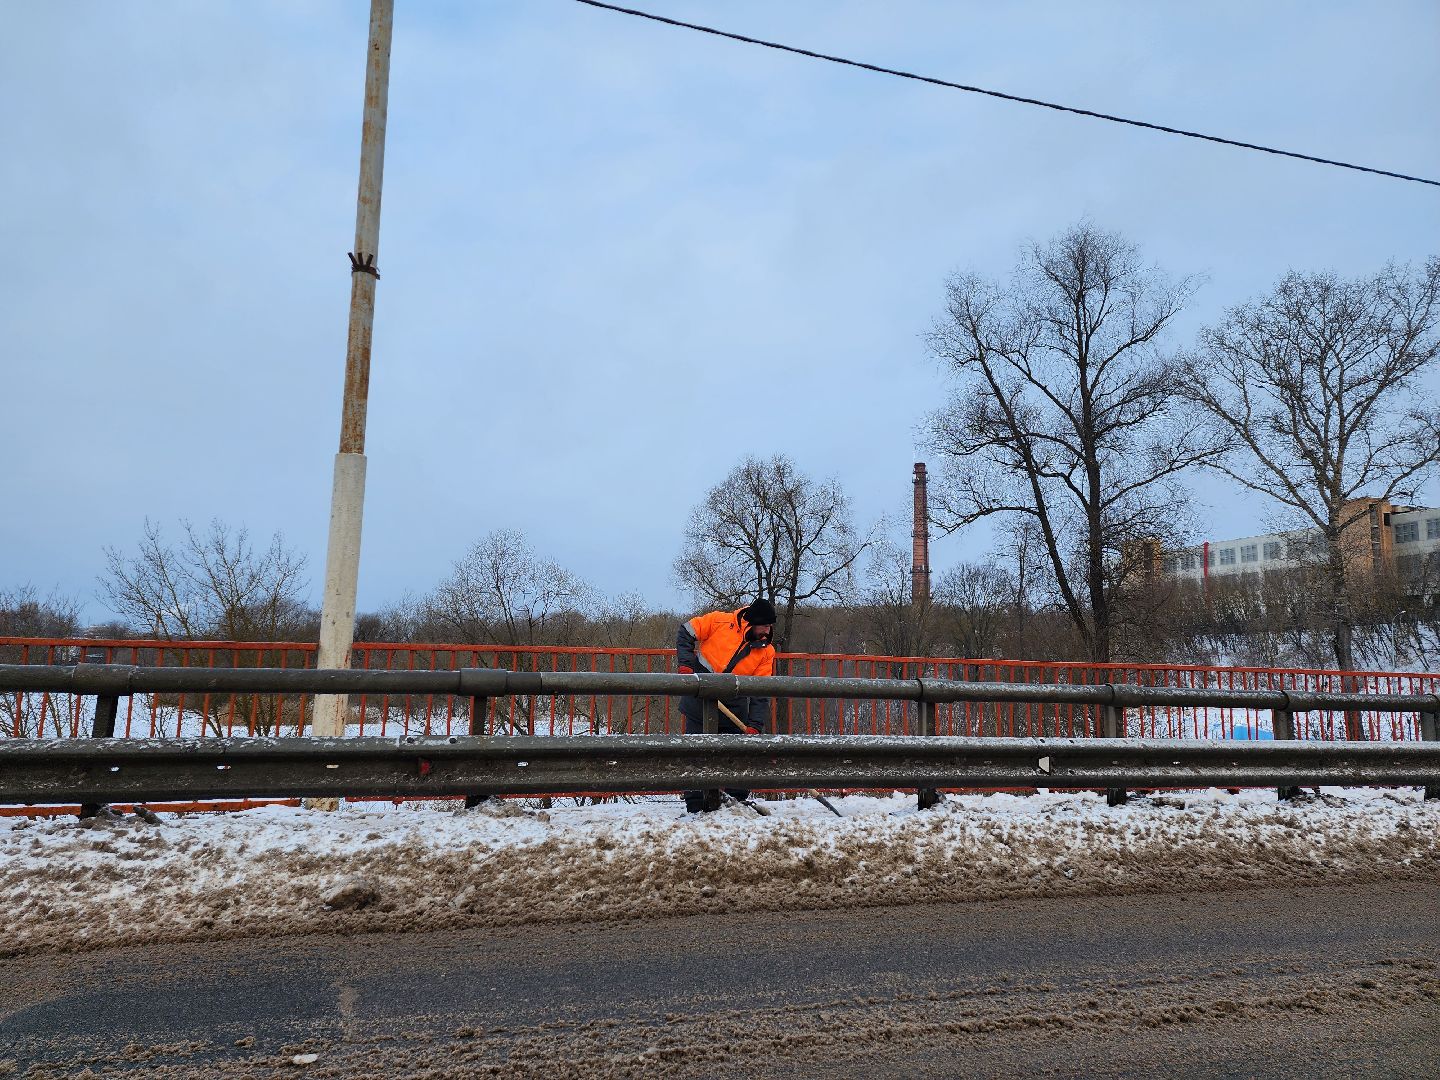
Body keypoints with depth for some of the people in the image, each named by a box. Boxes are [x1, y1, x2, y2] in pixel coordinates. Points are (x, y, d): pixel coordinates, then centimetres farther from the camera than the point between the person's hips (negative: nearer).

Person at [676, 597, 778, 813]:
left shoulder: (766, 651, -2)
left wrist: (755, 726, -14)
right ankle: (695, 805, 12)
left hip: (734, 705, 3)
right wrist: (685, 664, -13)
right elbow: (686, 633, -2)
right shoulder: (721, 621, -9)